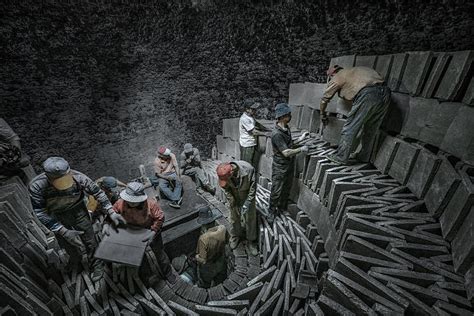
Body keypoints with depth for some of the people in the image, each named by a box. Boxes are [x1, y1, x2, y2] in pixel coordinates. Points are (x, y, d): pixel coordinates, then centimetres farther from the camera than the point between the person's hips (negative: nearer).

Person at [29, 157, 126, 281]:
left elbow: (98, 192, -20)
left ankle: (97, 266, 30)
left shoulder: (78, 178, -33)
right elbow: (41, 213, -27)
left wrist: (111, 213, -25)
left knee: (89, 240, 6)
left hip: (77, 209, -1)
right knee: (66, 242, 24)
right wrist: (64, 232, -34)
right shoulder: (36, 186, -32)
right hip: (57, 216, 1)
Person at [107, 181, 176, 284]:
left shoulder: (151, 204, -37)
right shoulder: (121, 203, -29)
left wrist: (154, 232, -37)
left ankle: (168, 274, 36)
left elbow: (160, 218, -29)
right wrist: (106, 224, -24)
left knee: (159, 252, 12)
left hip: (150, 230, -3)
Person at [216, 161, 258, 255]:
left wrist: (246, 204, -23)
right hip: (234, 196, 2)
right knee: (234, 216, 14)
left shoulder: (248, 169, -37)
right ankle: (235, 235, 40)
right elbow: (226, 190, -11)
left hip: (247, 195, -2)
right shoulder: (224, 174, -29)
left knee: (250, 217, 7)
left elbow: (253, 188, -23)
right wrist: (233, 204, -13)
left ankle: (251, 240, 28)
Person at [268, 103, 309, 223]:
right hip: (280, 167, -8)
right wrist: (301, 149, -15)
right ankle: (272, 211, 28)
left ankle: (282, 208, 42)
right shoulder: (276, 134, -27)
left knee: (287, 189, 22)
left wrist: (300, 139, 5)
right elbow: (286, 152, -27)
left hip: (289, 165, 8)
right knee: (276, 192, 7)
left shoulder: (287, 128, 2)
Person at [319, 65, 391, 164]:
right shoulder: (352, 71, 35)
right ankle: (364, 157, 29)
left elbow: (325, 98, 21)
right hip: (385, 92, 8)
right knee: (371, 130, 17)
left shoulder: (337, 77, 15)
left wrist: (323, 114, 38)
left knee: (349, 128, 2)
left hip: (368, 95, -8)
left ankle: (341, 157, 9)